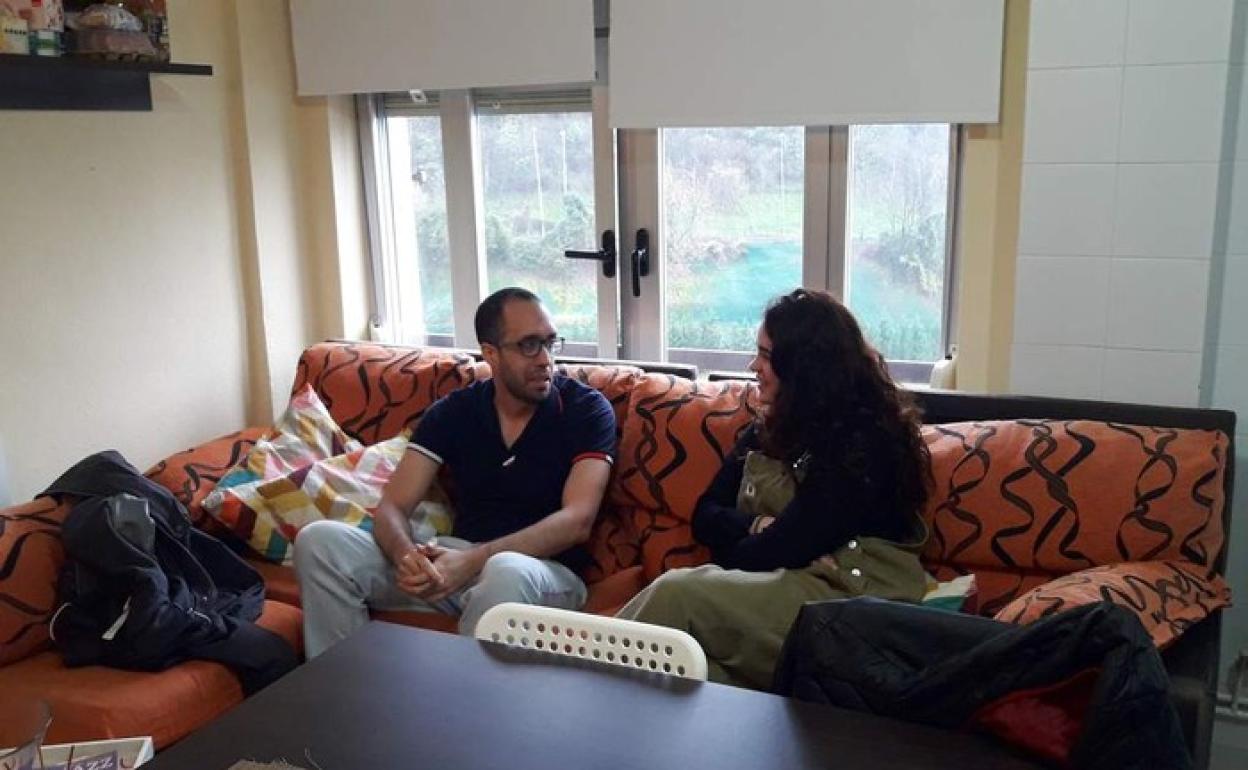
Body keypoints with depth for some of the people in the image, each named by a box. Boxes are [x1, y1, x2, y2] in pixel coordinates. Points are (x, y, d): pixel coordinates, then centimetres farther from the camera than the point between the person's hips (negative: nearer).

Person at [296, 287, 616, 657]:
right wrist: (407, 556, -27)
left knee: (507, 573, -41)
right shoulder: (452, 412, 5)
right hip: (457, 559, 4)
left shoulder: (587, 409, -5)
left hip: (546, 570, -4)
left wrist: (474, 560, -30)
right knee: (320, 540, -14)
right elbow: (392, 508, -1)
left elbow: (577, 521, -16)